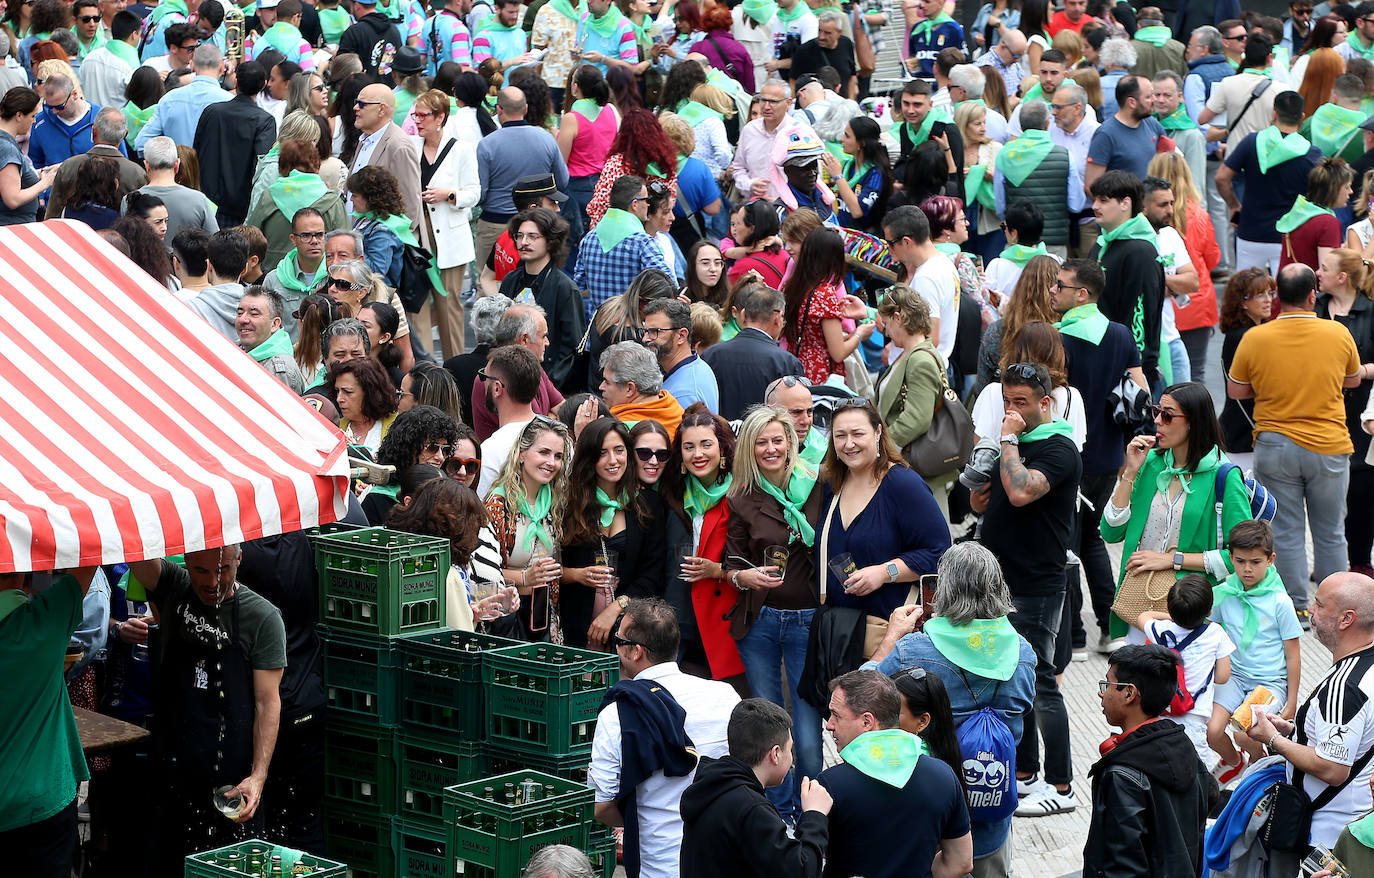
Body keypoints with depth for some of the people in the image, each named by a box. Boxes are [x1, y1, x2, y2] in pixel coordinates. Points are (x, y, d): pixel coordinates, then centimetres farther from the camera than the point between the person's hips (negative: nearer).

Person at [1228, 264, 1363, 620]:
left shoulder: (1255, 338, -9)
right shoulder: (1338, 334, -8)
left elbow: (1235, 390, 2)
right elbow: (1353, 379, 10)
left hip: (1275, 446, 0)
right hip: (1329, 448, 0)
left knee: (1286, 532, 10)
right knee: (1330, 533, 13)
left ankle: (1297, 607, 14)